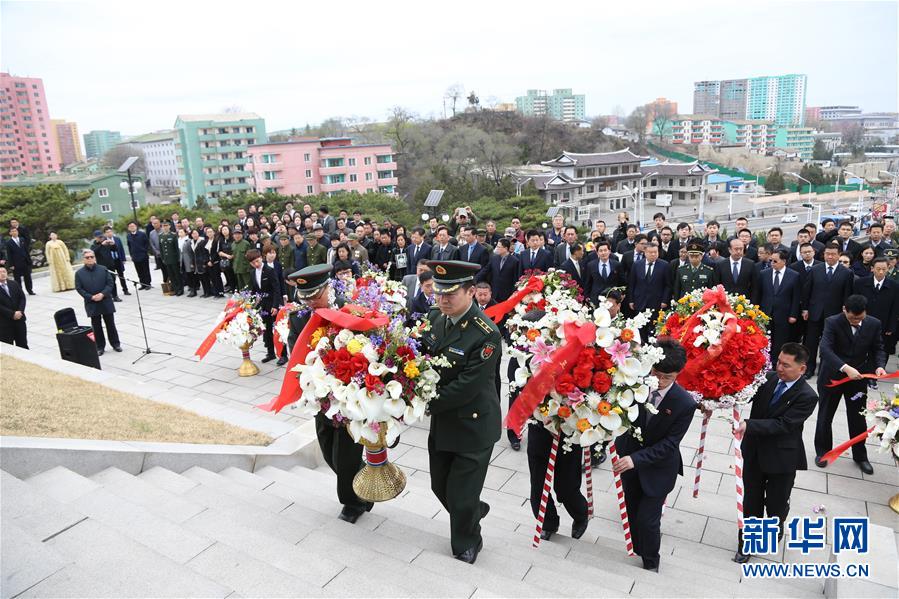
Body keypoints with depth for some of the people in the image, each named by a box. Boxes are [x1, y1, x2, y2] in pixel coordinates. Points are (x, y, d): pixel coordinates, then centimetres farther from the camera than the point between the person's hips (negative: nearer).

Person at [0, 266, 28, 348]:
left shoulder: (14, 284, 8)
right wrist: (12, 314, -17)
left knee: (23, 345, 12)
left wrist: (20, 311, -11)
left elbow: (22, 298, 4)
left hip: (19, 319, 4)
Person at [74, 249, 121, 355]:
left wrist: (103, 294, -15)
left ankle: (115, 344, 21)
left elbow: (110, 283, -2)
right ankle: (100, 347, 17)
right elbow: (79, 288, -3)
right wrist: (91, 297, -14)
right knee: (96, 326, 8)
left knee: (110, 324, 9)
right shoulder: (79, 273, -1)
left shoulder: (103, 269, 0)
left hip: (106, 302, 0)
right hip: (92, 304, 0)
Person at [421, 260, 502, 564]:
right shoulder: (436, 317, -4)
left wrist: (426, 403, -19)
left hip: (473, 424, -7)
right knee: (440, 485, 20)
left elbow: (467, 386, -25)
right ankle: (474, 511, 50)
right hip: (442, 421, 7)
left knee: (462, 494, 8)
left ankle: (466, 544, 37)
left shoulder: (486, 334, -25)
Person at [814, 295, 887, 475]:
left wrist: (880, 365, -18)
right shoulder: (832, 322, -17)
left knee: (858, 418, 13)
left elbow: (878, 349, 3)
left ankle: (860, 455, 33)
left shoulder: (874, 324, -6)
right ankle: (822, 451, 30)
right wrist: (845, 368, -39)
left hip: (858, 378, 3)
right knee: (825, 417, 11)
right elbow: (825, 349, -27)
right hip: (832, 377, -2)